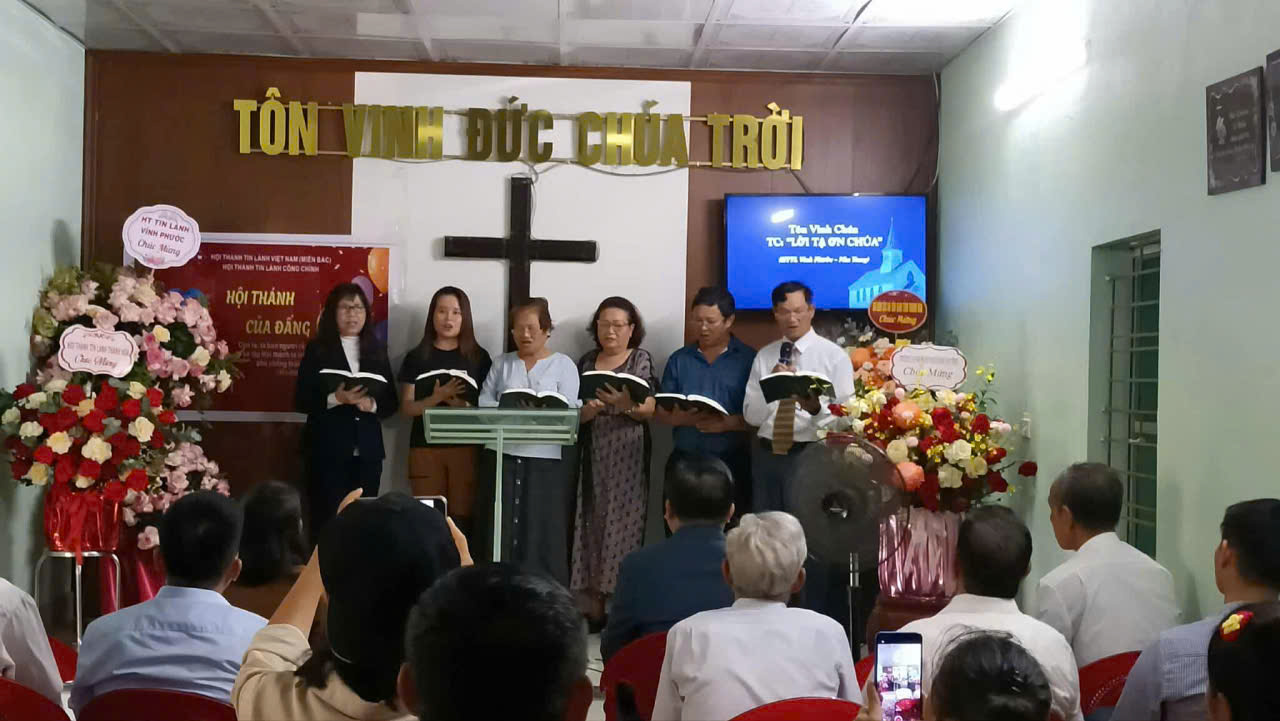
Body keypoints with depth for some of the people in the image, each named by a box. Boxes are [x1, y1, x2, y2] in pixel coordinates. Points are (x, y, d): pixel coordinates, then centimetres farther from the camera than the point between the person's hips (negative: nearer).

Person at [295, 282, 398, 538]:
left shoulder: (377, 351, 11)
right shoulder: (317, 349, 2)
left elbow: (391, 402, 11)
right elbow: (301, 401, -3)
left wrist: (372, 405, -10)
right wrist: (335, 399, -19)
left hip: (368, 451, 3)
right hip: (328, 450, -3)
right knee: (327, 519, -4)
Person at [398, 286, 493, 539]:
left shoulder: (479, 357, 7)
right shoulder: (417, 357, 7)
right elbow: (407, 407, 1)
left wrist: (464, 405, -14)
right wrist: (437, 398, -17)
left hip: (467, 448, 0)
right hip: (425, 448, 0)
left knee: (462, 520, -3)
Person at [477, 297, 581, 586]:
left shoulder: (563, 364, 6)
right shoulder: (502, 363, 15)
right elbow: (483, 403, 6)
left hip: (547, 460, -2)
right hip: (503, 456, 3)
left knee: (543, 534, -2)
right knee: (499, 532, 3)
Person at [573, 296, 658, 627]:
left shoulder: (642, 360, 3)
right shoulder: (586, 362, 13)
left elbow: (650, 410, -5)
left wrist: (626, 405, -24)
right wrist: (589, 409, -12)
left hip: (628, 457, -3)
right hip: (591, 455, 3)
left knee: (622, 525, -6)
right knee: (591, 526, 1)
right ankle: (593, 609, 6)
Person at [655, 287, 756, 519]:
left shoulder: (749, 358, 0)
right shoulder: (679, 359, 10)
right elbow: (659, 412, 7)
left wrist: (728, 423, -23)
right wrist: (683, 418, -13)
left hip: (732, 461, -2)